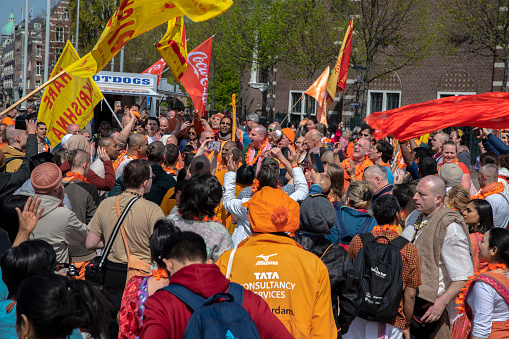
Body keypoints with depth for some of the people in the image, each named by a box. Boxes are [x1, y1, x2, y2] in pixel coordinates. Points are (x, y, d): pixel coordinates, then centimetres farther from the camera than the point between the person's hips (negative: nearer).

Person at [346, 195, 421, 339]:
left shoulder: (358, 241, -3)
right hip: (391, 324, -1)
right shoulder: (409, 249, -7)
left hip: (358, 315, 2)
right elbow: (410, 296, -4)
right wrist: (406, 326, 8)